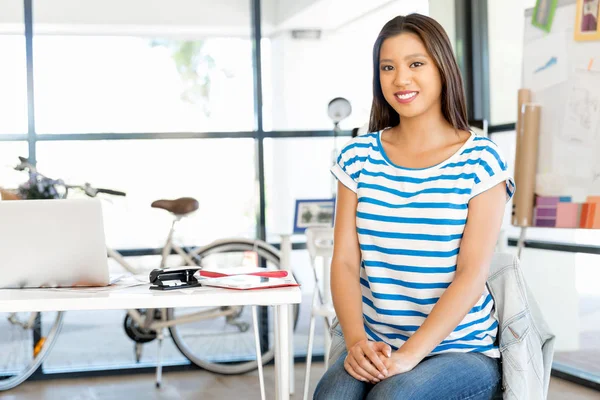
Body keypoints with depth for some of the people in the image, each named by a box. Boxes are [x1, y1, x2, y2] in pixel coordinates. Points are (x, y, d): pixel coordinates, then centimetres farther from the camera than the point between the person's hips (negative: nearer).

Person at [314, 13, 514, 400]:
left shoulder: (480, 160, -3)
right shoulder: (359, 157, 6)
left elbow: (472, 274, -10)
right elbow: (345, 261, 1)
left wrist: (410, 355, -20)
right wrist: (357, 341, -17)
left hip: (460, 349, -2)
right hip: (370, 343, 2)